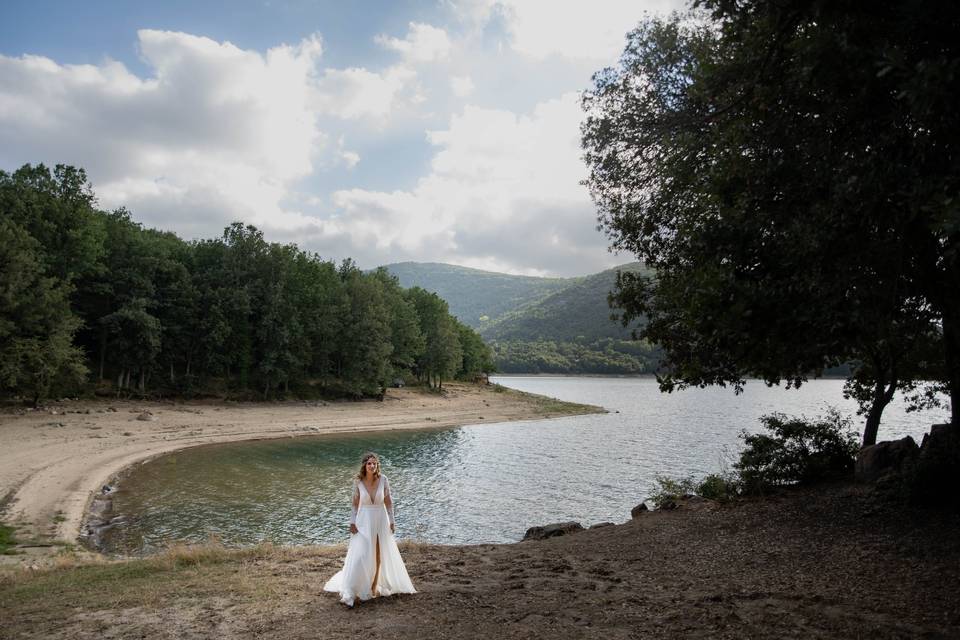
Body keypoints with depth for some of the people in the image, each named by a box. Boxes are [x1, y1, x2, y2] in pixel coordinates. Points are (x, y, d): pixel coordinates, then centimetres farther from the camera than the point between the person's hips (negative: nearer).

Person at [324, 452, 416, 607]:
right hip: (364, 520, -2)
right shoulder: (358, 481, -9)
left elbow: (388, 501, 1)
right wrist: (352, 522, -5)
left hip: (381, 520, 2)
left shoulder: (383, 479, -8)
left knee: (379, 555, 12)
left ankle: (375, 586, 31)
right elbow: (355, 503, 1)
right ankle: (351, 592, 1)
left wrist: (391, 520, 0)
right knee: (360, 556, -8)